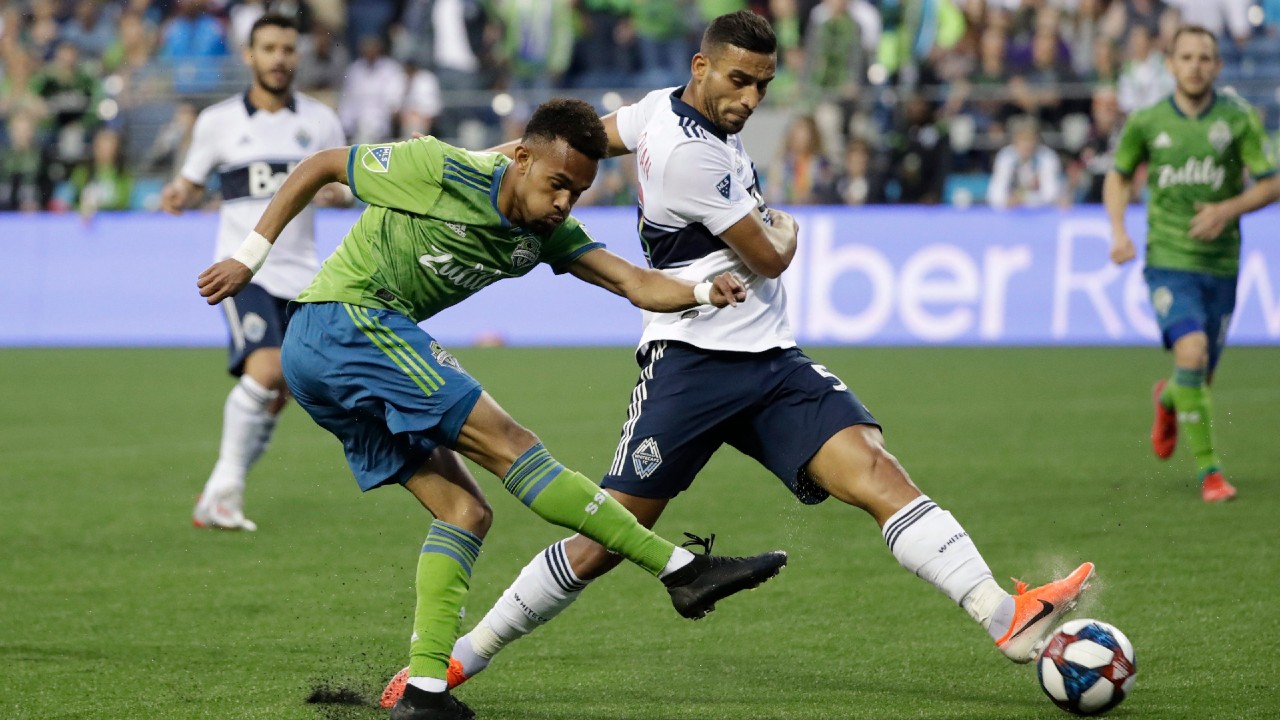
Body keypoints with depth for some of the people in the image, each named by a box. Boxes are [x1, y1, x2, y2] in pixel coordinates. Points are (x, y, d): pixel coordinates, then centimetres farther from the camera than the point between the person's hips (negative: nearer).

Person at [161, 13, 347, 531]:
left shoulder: (319, 121, 6)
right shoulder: (217, 121, 2)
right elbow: (193, 182, 10)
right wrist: (177, 196, -13)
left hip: (300, 274, 3)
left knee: (276, 399, 1)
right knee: (265, 368, -25)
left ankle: (219, 496, 16)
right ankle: (226, 487, -14)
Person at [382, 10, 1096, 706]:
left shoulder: (663, 107, 10)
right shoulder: (691, 153, -17)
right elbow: (770, 257, -7)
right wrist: (787, 228, 14)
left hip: (773, 362, 8)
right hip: (694, 362, -8)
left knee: (876, 472, -13)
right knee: (608, 539, -5)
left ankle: (1008, 618, -27)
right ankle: (461, 657, 11)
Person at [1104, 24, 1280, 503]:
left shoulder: (1238, 119, -3)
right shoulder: (1146, 122, -1)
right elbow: (1118, 177, 14)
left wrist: (1228, 209, -16)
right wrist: (1118, 231, -1)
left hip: (1220, 263, 2)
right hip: (1168, 260, -2)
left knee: (1201, 376, 10)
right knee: (1192, 350, -24)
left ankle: (1168, 400, 49)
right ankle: (1208, 468, -16)